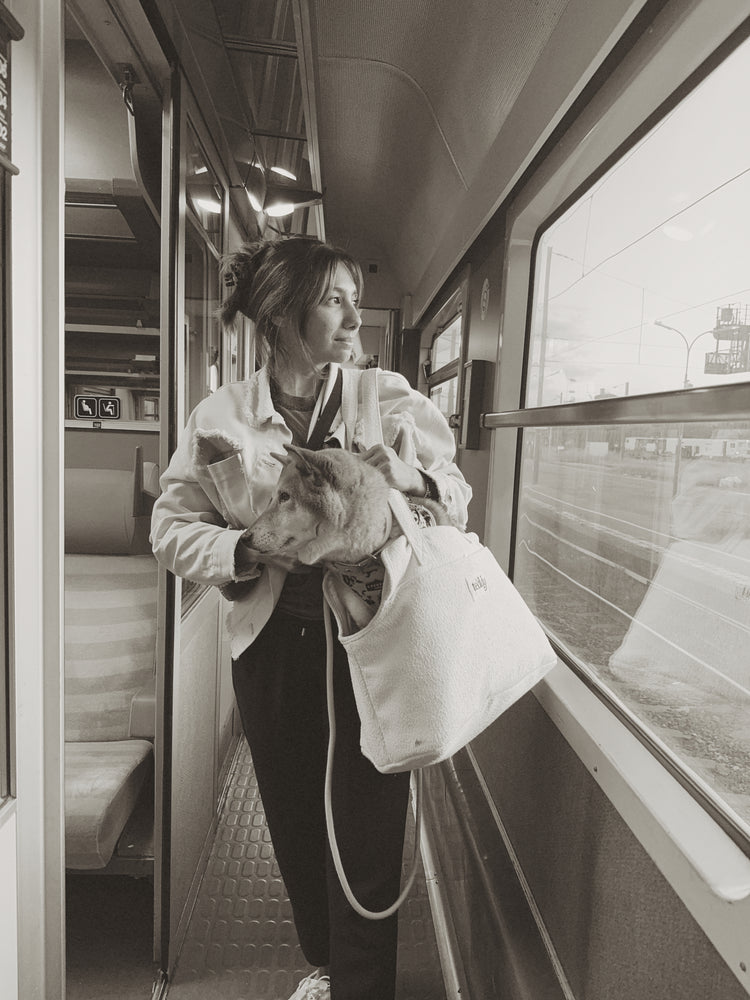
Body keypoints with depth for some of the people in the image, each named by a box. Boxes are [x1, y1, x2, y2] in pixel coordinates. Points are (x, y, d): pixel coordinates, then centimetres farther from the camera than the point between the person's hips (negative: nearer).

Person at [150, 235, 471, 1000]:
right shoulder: (220, 417, -1)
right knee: (295, 822, 19)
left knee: (366, 830, 6)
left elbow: (460, 500, 2)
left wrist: (416, 480, -19)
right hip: (273, 643, 2)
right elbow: (172, 528, -1)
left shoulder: (391, 400, -1)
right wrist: (249, 551, -18)